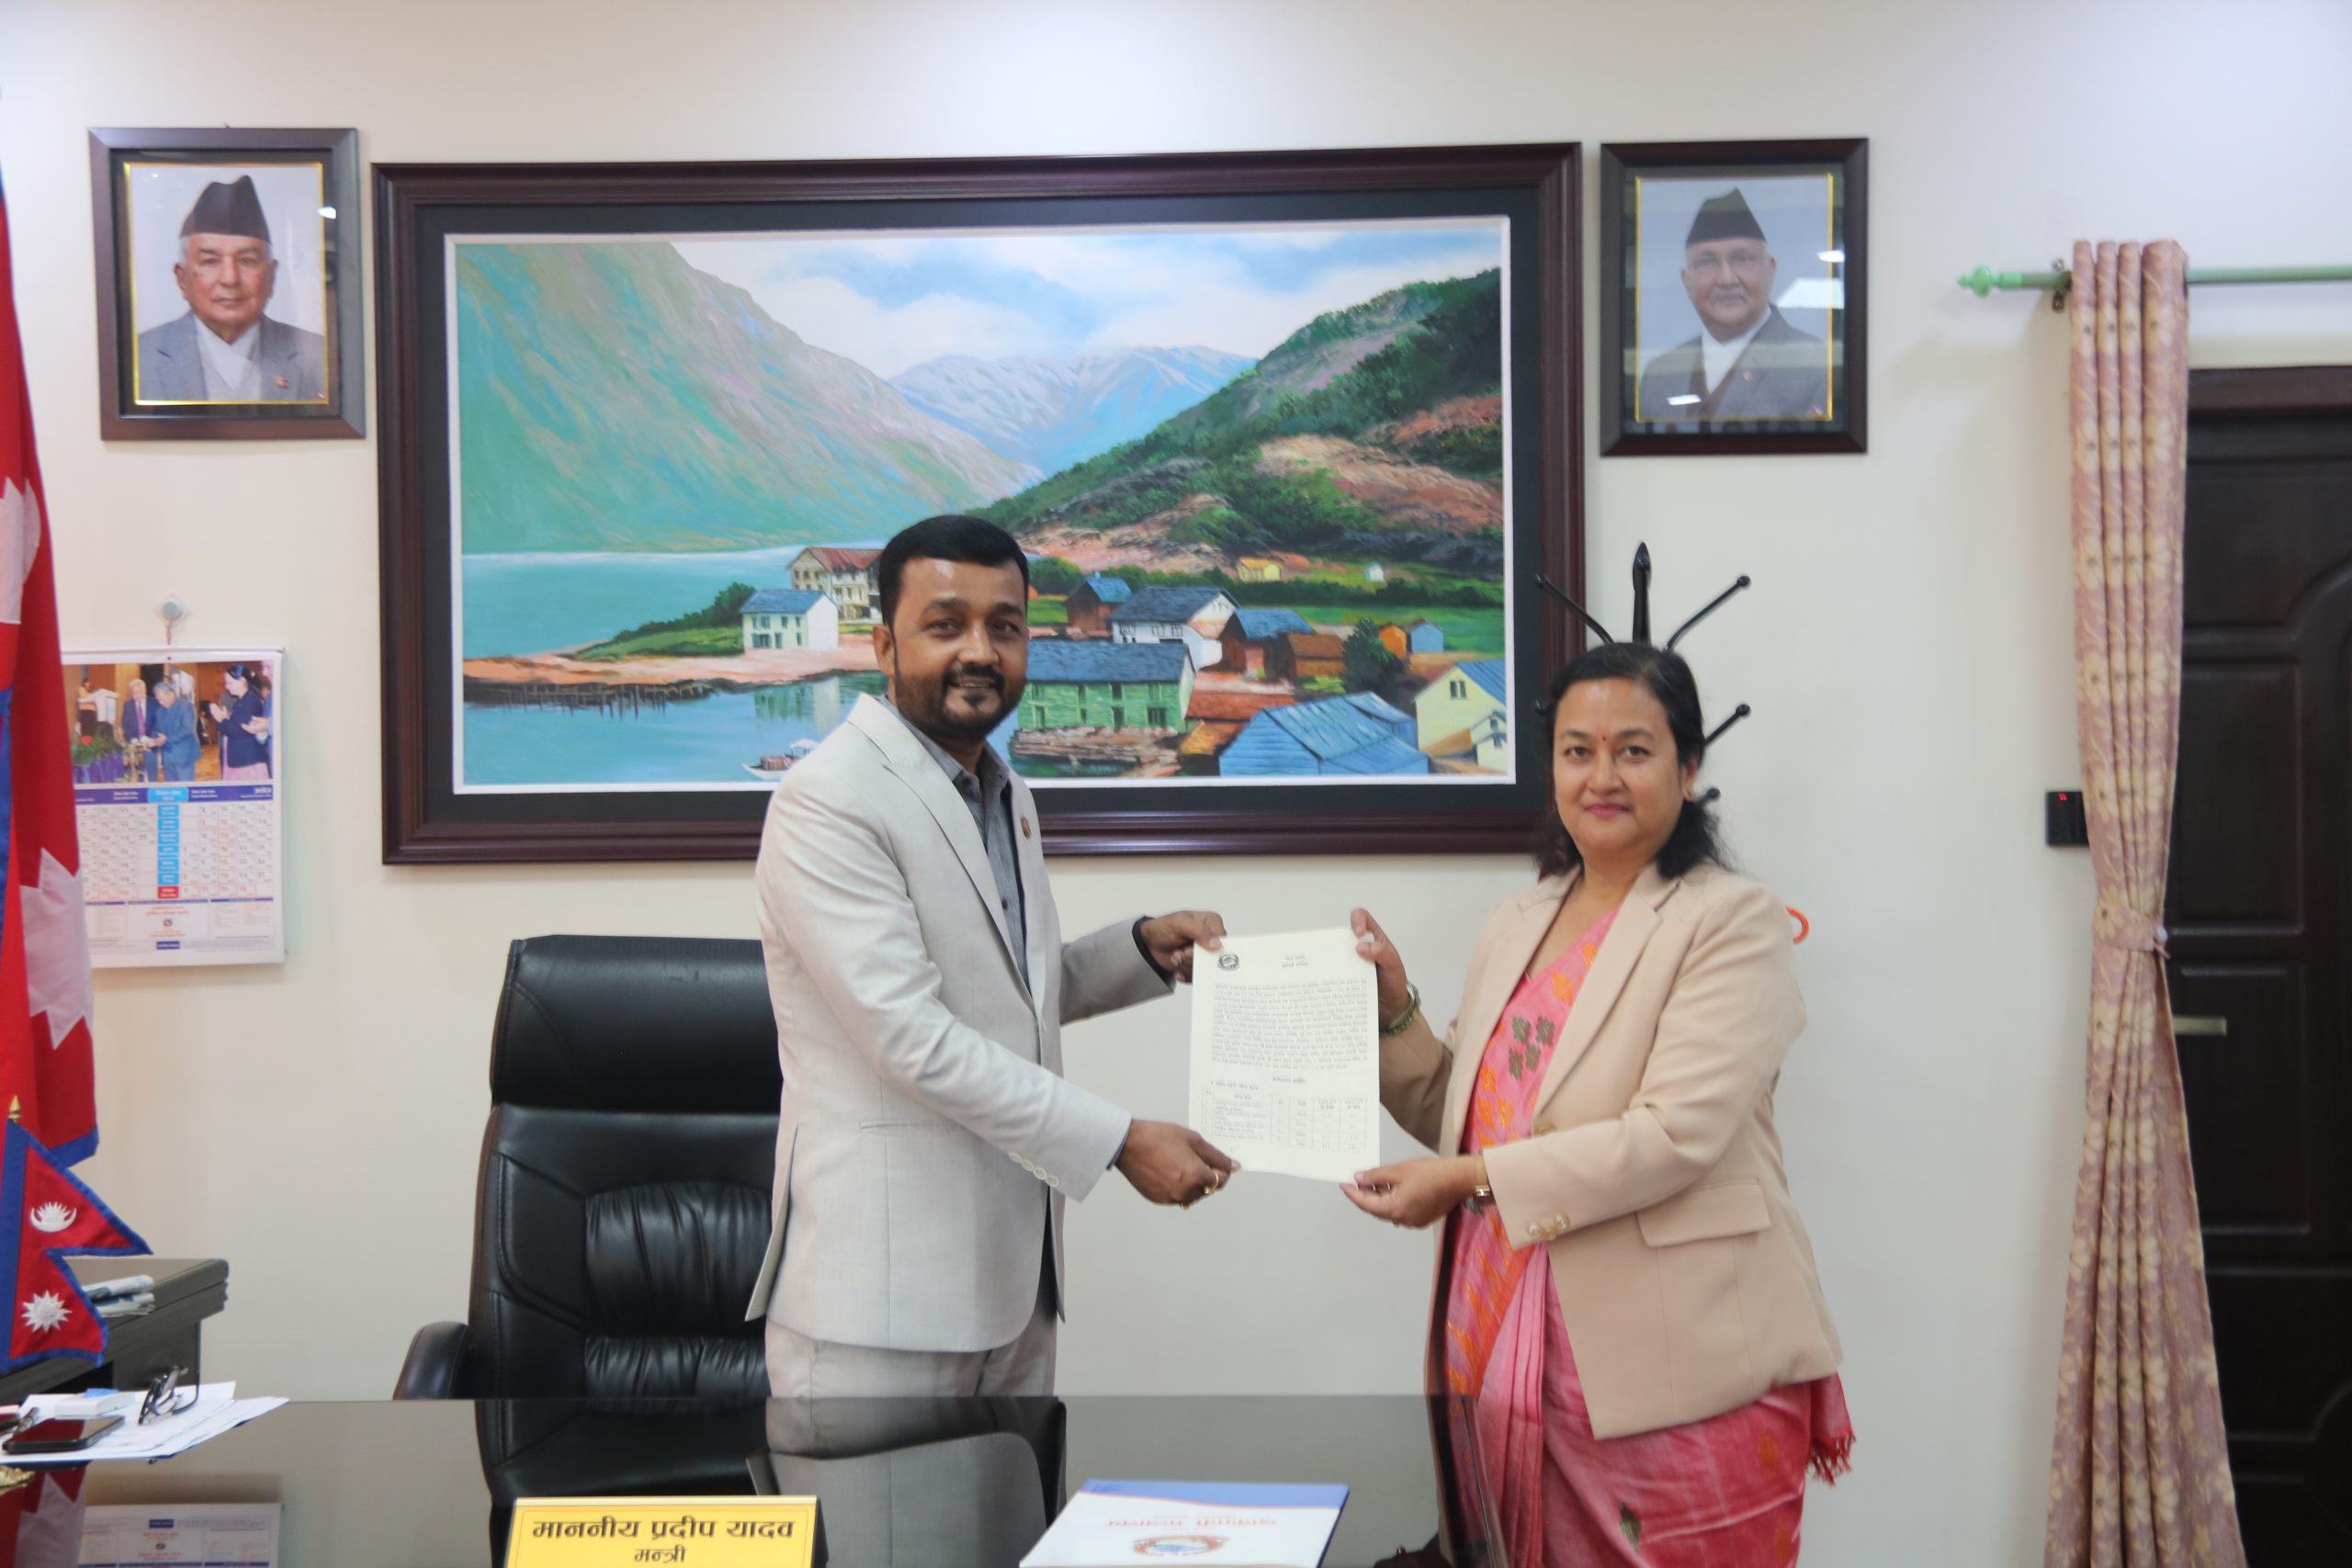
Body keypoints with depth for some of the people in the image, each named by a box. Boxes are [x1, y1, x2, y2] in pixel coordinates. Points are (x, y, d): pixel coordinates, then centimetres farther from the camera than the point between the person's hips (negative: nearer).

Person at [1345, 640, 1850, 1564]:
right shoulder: (1515, 927, 14)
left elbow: (1676, 1134, -17)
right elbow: (1464, 1119, 19)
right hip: (1514, 1364, 6)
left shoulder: (1733, 923, -6)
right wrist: (1393, 1009, 3)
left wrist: (1471, 1178, -16)